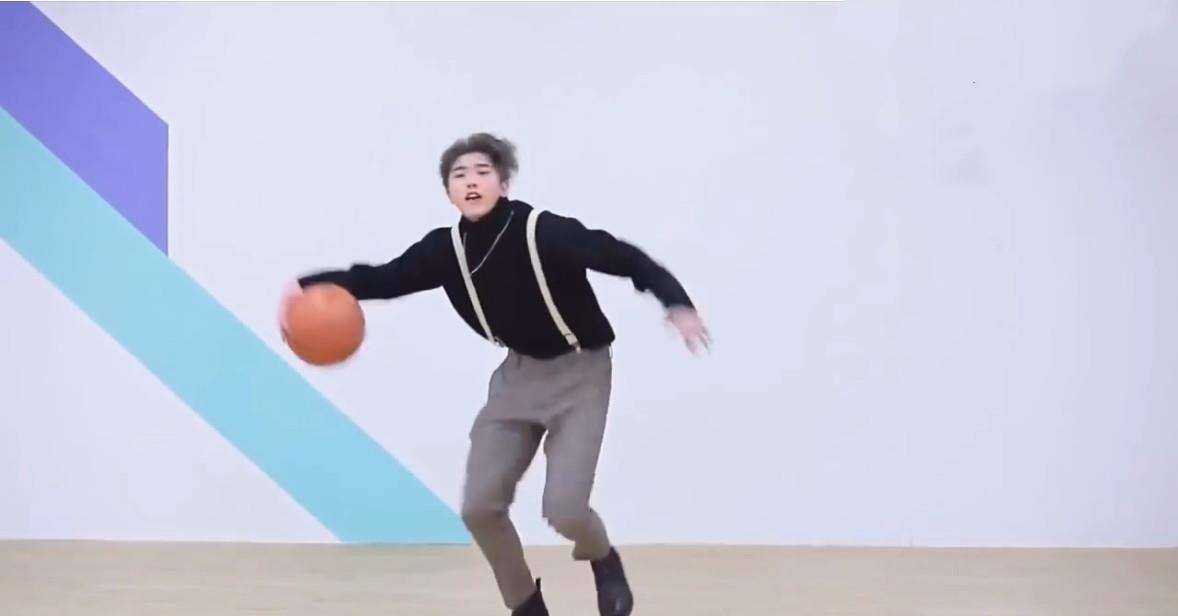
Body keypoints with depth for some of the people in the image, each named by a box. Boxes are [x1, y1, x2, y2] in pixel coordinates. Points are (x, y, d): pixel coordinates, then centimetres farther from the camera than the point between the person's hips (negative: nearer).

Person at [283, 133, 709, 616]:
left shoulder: (548, 233, -25)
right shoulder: (447, 248, -9)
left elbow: (627, 258, -23)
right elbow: (385, 278, -3)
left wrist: (676, 304, -39)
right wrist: (311, 285, -17)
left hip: (579, 373, -5)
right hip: (519, 373, 5)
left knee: (563, 510, -16)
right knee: (479, 507, -1)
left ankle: (605, 561, 21)